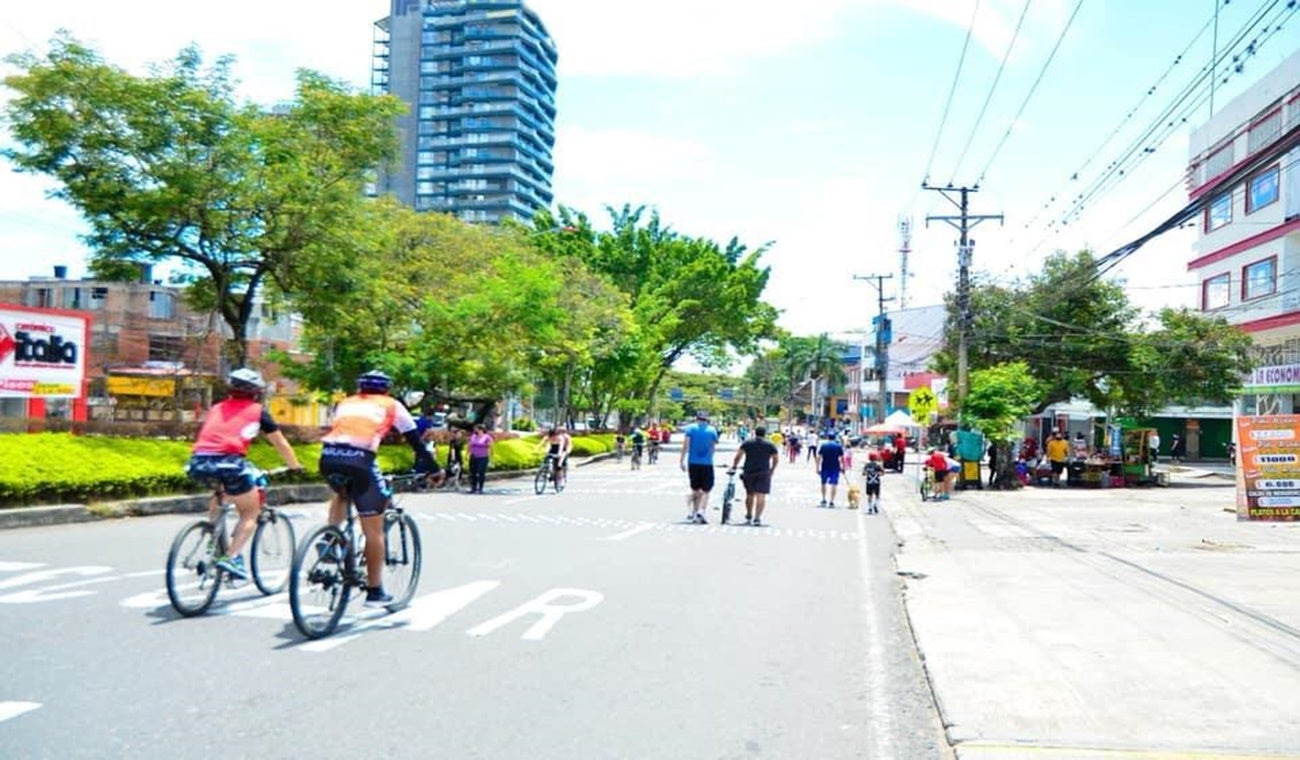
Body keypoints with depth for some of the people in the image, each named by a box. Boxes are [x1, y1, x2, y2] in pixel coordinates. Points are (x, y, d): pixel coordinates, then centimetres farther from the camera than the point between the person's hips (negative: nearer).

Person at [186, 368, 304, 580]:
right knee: (251, 513, 13)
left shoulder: (216, 408, 28)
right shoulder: (257, 410, 17)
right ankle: (231, 557, -7)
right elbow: (281, 444, 23)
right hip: (228, 461, -5)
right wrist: (295, 466, 39)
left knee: (218, 492, 36)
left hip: (198, 462, 5)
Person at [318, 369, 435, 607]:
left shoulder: (345, 403, 30)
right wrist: (433, 468, 28)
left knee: (341, 492, 39)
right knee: (374, 530, 7)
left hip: (328, 456, 4)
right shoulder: (391, 405, 21)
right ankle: (374, 591, 11)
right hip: (359, 459, -4)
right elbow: (415, 440, 20)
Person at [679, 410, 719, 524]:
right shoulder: (712, 430, 4)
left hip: (693, 463, 2)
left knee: (695, 489, 15)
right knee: (705, 490, 3)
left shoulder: (690, 428, 3)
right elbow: (713, 447, 2)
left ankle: (693, 513, 16)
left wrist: (681, 460, -4)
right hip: (707, 464, -2)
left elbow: (686, 446, -5)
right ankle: (701, 511, -16)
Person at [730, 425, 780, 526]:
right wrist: (771, 470, 21)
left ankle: (749, 517, 27)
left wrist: (733, 467, 5)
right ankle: (757, 518, -17)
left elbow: (738, 455, -1)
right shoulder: (770, 445, 7)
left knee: (749, 495, 16)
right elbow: (776, 459, 9)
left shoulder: (747, 443, 7)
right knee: (761, 496, -6)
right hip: (763, 473, -2)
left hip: (748, 472, 2)